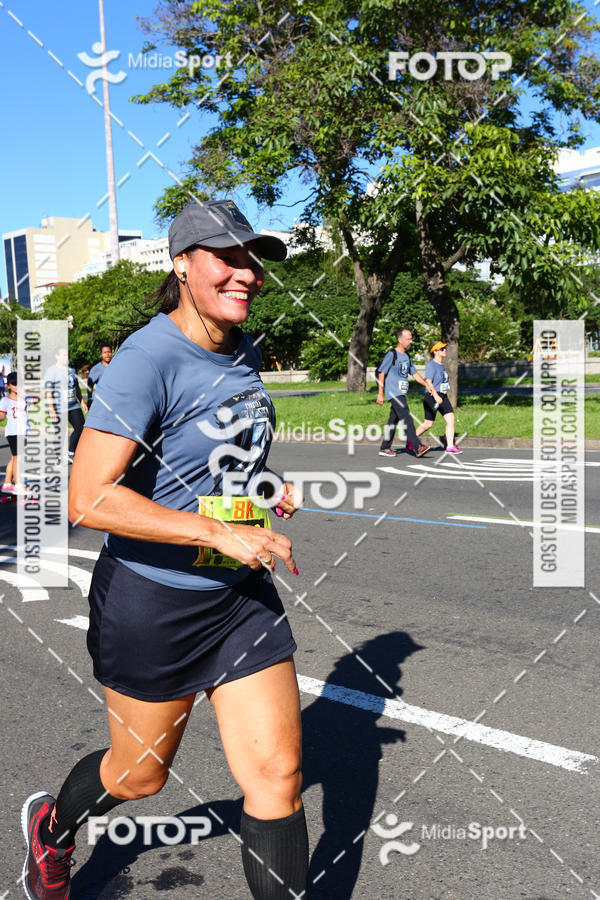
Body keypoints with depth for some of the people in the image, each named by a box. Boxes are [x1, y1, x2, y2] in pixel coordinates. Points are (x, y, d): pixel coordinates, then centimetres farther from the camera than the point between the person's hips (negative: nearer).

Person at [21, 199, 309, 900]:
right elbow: (88, 499, -28)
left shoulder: (245, 354, 5)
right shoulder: (148, 358, -20)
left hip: (241, 596, 6)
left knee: (277, 775, 1)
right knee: (140, 777, 16)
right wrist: (220, 532, -29)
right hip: (150, 602, -6)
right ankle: (51, 824, 50)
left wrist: (267, 493, 5)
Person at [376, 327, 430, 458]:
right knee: (407, 419, -17)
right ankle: (417, 448, -23)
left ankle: (384, 448, 18)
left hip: (402, 394, 8)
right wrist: (380, 393, -14)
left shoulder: (407, 356, 16)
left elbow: (414, 373, 22)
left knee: (393, 421, 11)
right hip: (394, 393, -8)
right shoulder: (392, 355, -9)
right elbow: (381, 373, -10)